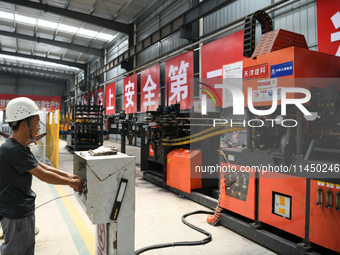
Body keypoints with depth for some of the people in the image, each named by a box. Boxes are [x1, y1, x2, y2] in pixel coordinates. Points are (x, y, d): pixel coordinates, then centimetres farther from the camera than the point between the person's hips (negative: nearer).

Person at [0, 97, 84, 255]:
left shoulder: (20, 147, 6)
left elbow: (40, 165, 9)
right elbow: (42, 175, -24)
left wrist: (67, 175, 3)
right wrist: (70, 182, -14)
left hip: (24, 209, 10)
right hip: (15, 213, -9)